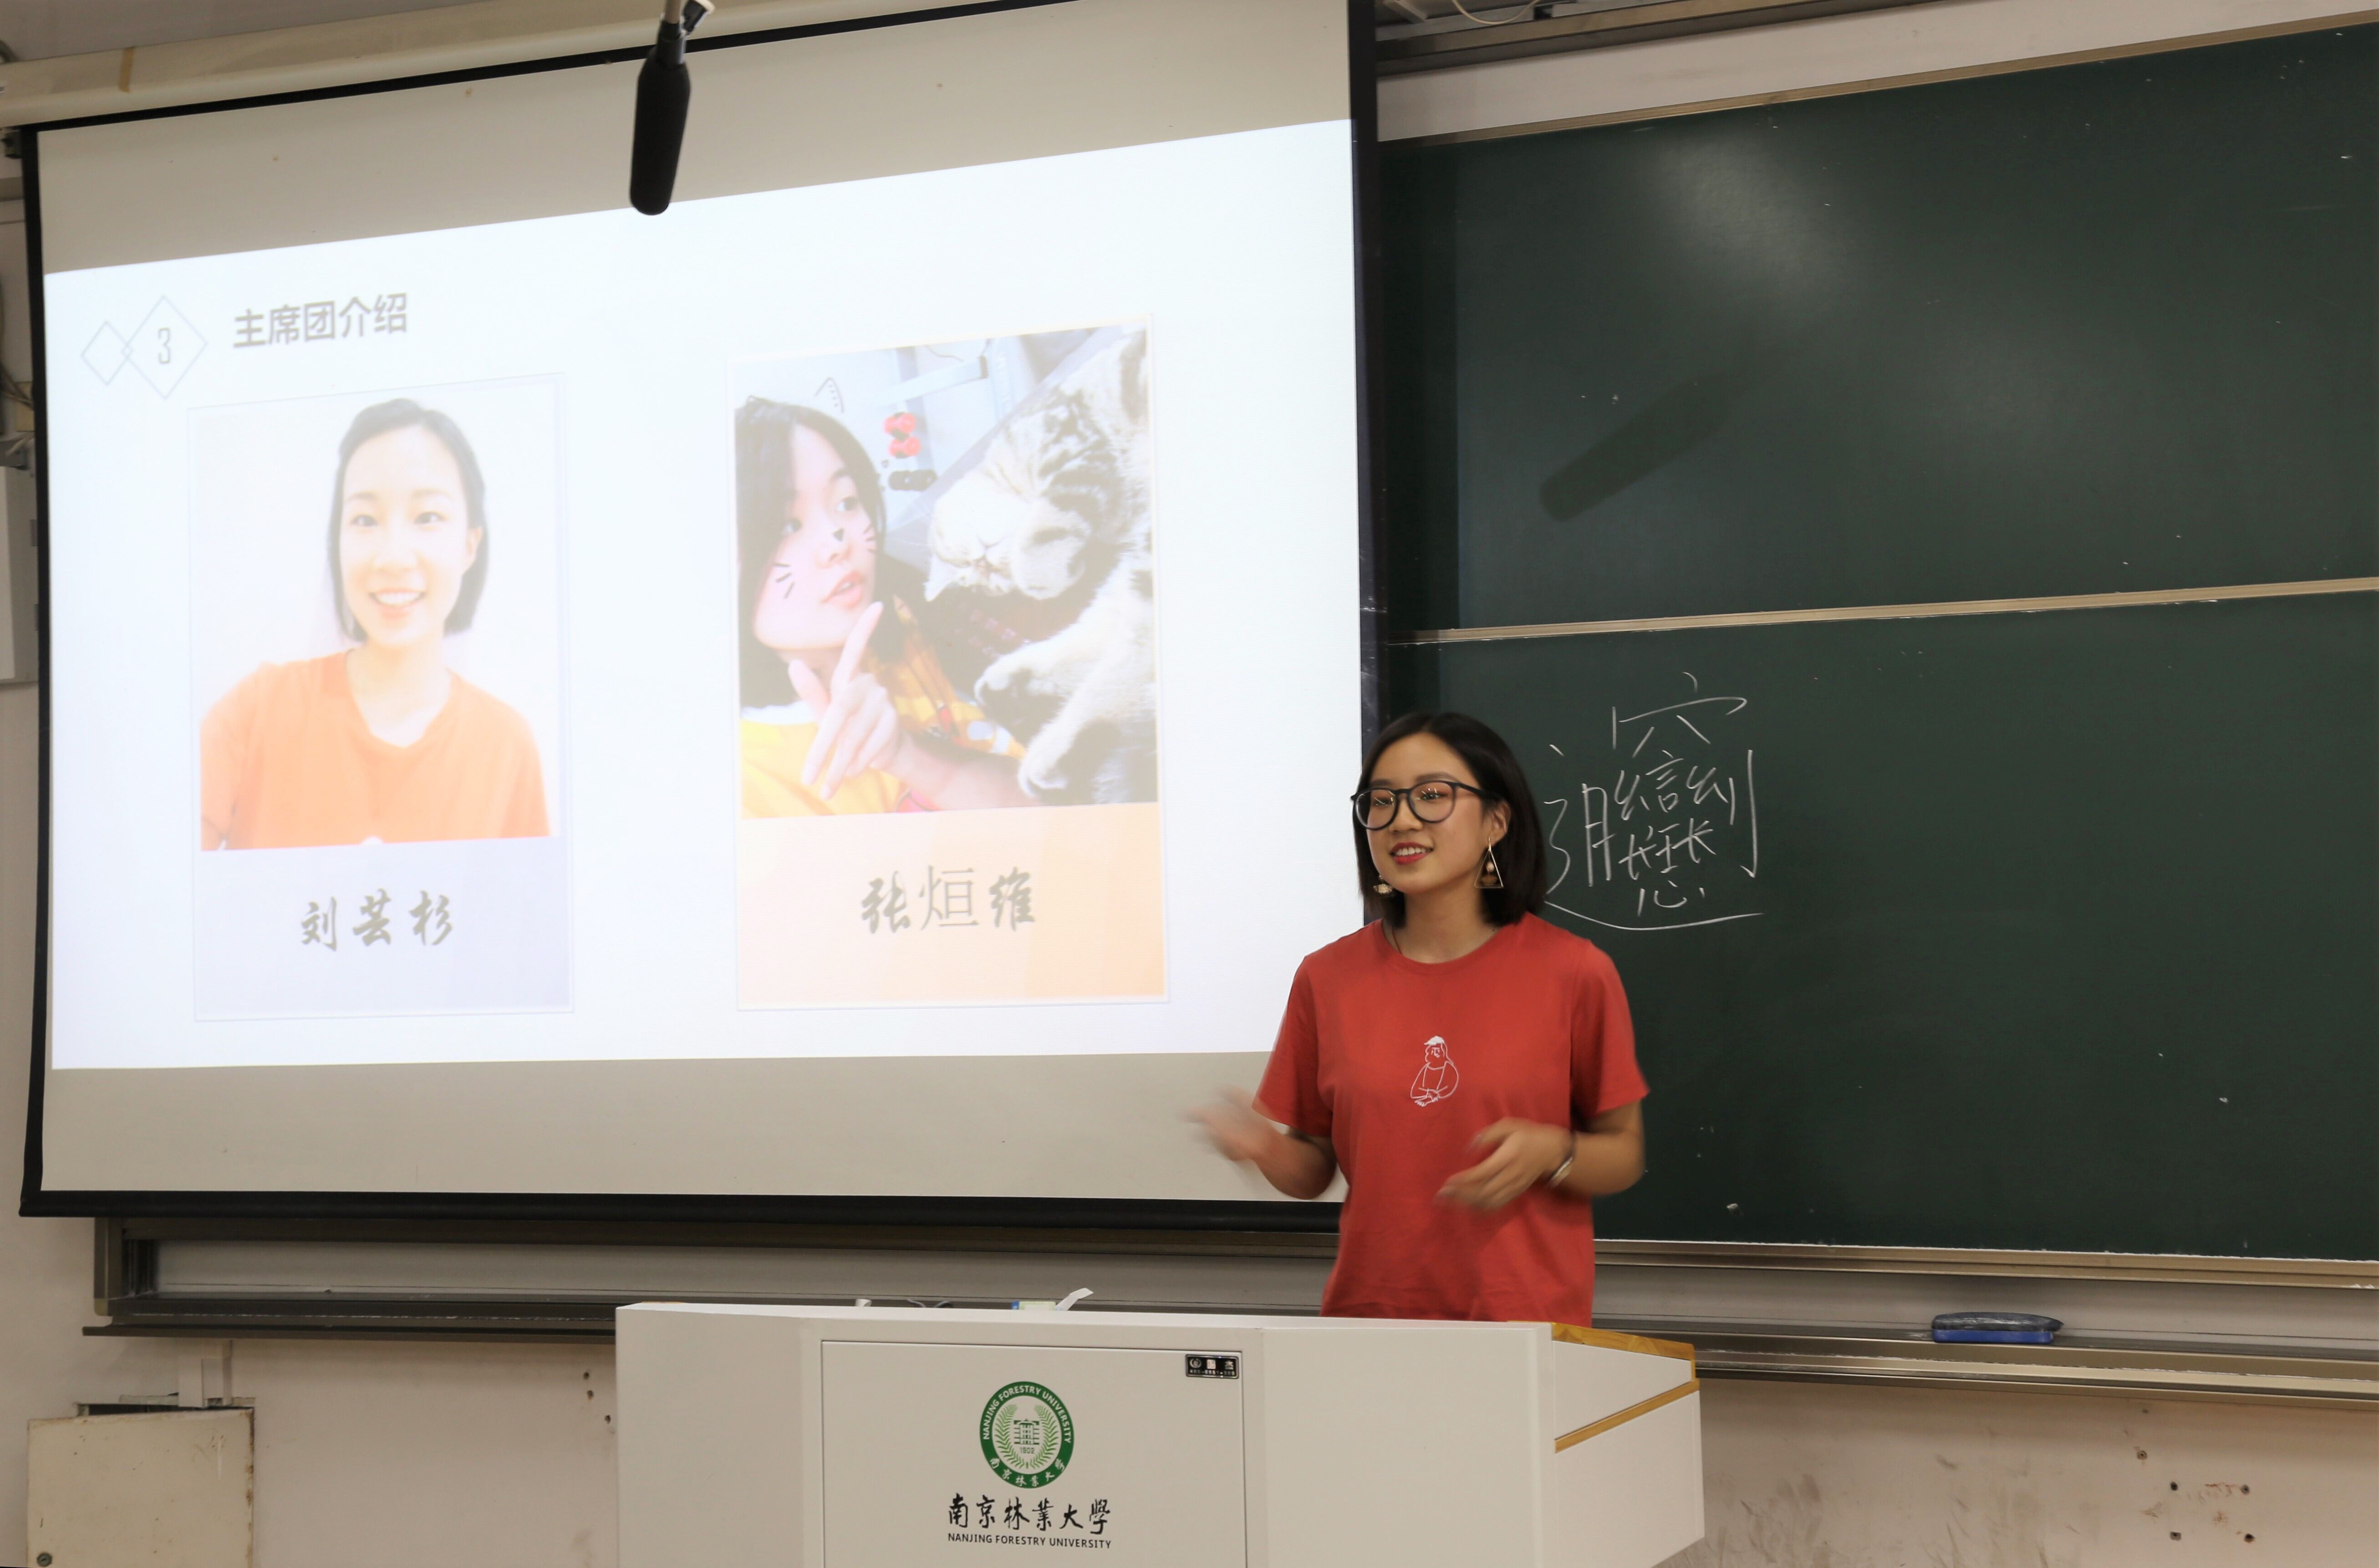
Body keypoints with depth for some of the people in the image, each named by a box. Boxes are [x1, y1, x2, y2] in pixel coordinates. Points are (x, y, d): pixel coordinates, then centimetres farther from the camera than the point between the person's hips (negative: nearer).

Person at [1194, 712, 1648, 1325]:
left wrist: (1551, 1153, -15)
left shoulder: (1573, 972, -3)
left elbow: (1625, 1155, 5)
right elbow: (1315, 1170, 10)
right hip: (1369, 1314, 2)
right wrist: (1266, 1148, -11)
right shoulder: (1327, 977, 4)